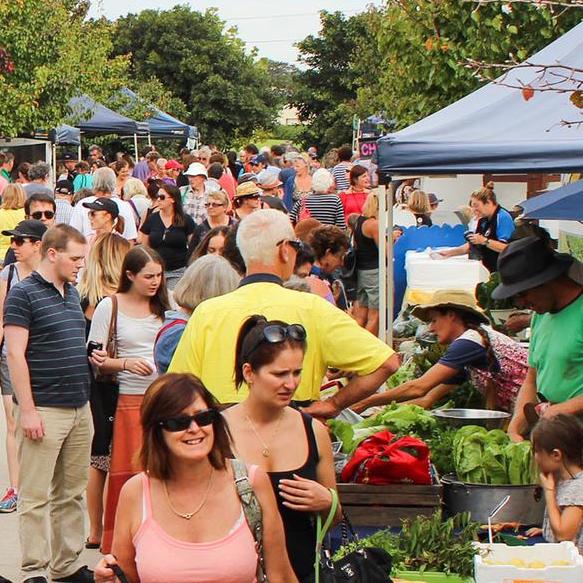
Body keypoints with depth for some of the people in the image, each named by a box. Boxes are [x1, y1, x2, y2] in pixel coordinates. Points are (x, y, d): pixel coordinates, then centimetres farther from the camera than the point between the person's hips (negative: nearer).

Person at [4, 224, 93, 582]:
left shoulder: (72, 293, 15)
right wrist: (27, 410, -17)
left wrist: (95, 355, 10)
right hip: (44, 410, -8)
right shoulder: (23, 293, -8)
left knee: (72, 493, 12)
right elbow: (15, 354, -13)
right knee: (36, 496, -4)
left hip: (79, 408, 8)